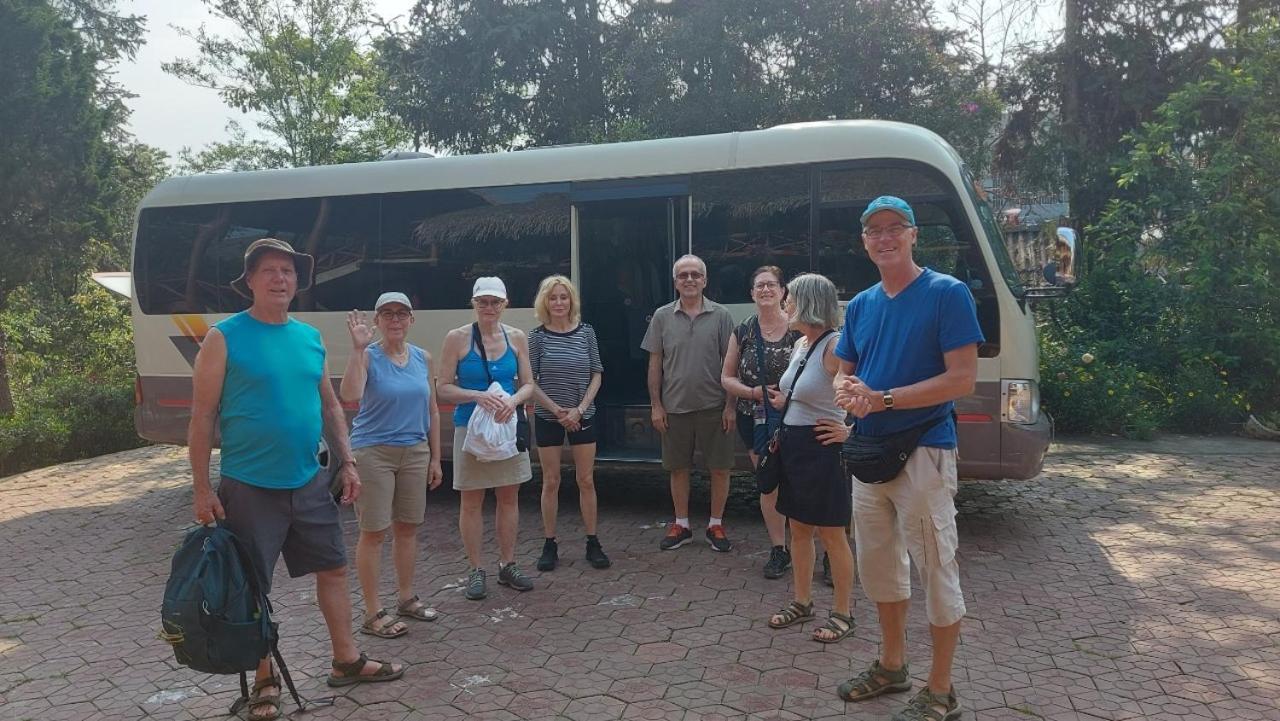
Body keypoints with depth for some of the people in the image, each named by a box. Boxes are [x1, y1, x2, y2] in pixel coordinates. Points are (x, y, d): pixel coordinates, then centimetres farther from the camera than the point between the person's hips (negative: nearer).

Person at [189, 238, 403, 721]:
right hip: (249, 488, -5)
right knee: (252, 589, 7)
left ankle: (347, 661, 29)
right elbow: (202, 419, -10)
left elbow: (330, 407, 14)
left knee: (333, 569, 13)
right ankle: (265, 680, 25)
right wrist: (202, 489, -12)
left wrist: (348, 463, 9)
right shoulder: (225, 337, -9)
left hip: (309, 484, 6)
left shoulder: (310, 337, 7)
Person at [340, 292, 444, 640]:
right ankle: (373, 613, 12)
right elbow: (350, 395, -29)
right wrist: (358, 347, -31)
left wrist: (435, 458, 10)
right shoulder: (368, 356, -9)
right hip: (373, 451, -5)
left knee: (408, 527, 14)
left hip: (415, 451, 5)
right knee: (374, 532, 1)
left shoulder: (423, 357, 5)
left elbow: (432, 411, 11)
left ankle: (407, 598, 30)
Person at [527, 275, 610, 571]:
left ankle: (593, 544, 16)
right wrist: (556, 409, -12)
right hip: (548, 418, -1)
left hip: (583, 417, 1)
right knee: (551, 482, 6)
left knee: (586, 480, 6)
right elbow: (530, 381, -4)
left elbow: (596, 375, 1)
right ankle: (550, 545, 17)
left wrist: (579, 409, -10)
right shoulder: (537, 336, -4)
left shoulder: (586, 332, 0)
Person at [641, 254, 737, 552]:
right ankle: (681, 525, 26)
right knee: (678, 469, 11)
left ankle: (715, 525, 22)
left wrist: (730, 405, -5)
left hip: (713, 407, -1)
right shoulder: (662, 317, 3)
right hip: (674, 407, 1)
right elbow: (655, 362, 5)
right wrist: (656, 404, 1)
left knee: (720, 469, 6)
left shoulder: (721, 315, -1)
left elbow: (730, 363, 0)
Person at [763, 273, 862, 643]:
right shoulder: (800, 344, 9)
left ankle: (843, 615, 18)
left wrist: (851, 431, -21)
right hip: (793, 446, 9)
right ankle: (803, 602, 31)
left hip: (821, 449, -9)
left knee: (831, 534, 3)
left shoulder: (835, 346, -19)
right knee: (799, 528, 17)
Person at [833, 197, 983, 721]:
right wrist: (848, 393, -11)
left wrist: (882, 398, -21)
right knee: (878, 566, 17)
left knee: (936, 571, 3)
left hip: (924, 453, -7)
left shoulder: (947, 294, -9)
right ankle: (892, 666, 35)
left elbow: (962, 379, -16)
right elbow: (843, 375, 14)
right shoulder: (860, 304, 10)